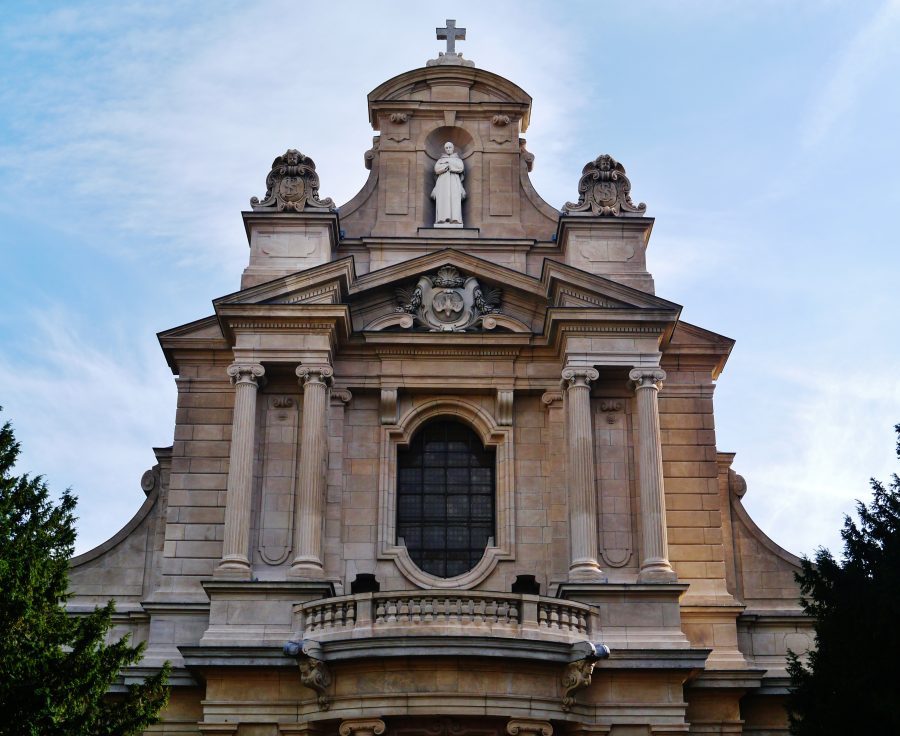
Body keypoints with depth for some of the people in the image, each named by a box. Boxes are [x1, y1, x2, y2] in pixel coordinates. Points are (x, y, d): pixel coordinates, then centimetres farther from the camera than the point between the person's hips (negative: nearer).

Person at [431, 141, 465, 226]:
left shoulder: (458, 160, 18)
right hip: (443, 182, 1)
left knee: (454, 199, -18)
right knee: (443, 199, -16)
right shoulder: (440, 160, 20)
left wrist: (449, 162, 0)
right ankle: (443, 219, -25)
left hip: (454, 182, -1)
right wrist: (450, 165, -4)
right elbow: (437, 169, 0)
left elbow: (460, 168, -4)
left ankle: (454, 219, -28)